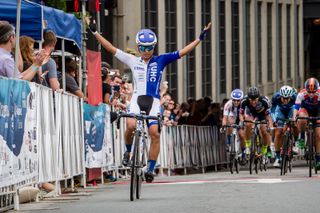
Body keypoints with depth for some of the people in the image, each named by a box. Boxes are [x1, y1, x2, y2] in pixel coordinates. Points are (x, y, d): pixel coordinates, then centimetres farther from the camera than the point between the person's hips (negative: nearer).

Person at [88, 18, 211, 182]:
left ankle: (151, 169, -6)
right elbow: (112, 49, 12)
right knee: (131, 125, -26)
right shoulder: (133, 61, 11)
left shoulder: (160, 61, 8)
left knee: (154, 133, -14)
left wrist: (200, 38, -1)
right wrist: (95, 33, 10)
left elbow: (182, 52, 6)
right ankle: (128, 151, 4)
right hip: (137, 99, 0)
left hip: (153, 101, 0)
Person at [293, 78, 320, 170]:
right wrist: (294, 118, -52)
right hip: (305, 109, 0)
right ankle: (302, 137, -11)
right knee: (303, 120, -37)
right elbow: (296, 107, -37)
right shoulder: (301, 94, -32)